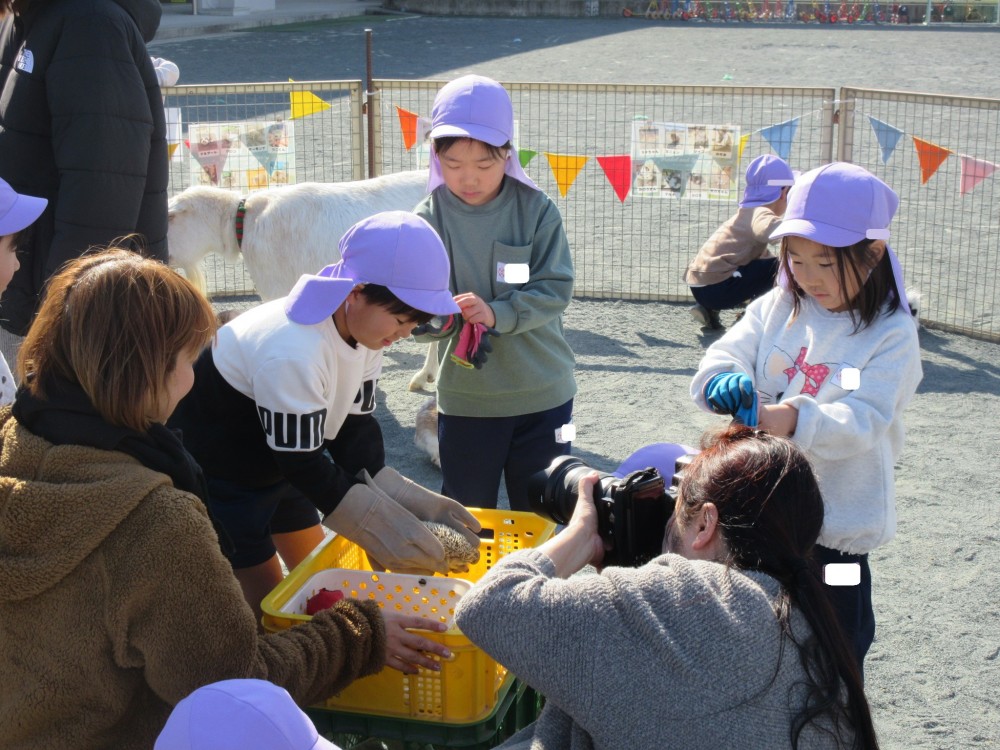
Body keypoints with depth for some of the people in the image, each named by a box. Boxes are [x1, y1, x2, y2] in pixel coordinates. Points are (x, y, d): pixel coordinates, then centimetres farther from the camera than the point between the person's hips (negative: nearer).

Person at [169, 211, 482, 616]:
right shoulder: (293, 352, -38)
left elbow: (355, 430, -7)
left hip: (275, 464, 8)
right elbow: (303, 463, -30)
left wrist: (414, 502, -18)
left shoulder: (364, 328, -11)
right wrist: (388, 532, -27)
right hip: (215, 475, -8)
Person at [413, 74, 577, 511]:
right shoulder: (429, 219, -8)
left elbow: (556, 289, -12)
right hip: (464, 397, 0)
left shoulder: (537, 210, -8)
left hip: (542, 394, 0)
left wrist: (496, 313, -26)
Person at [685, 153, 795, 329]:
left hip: (699, 286, 10)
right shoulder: (759, 213, -9)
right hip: (714, 288, -10)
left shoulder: (746, 213, 21)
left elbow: (762, 255, 28)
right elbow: (772, 229, -34)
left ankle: (710, 311, 17)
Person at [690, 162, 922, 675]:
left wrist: (793, 418, -39)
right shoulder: (776, 309, 3)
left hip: (836, 522, -4)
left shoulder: (891, 334, -10)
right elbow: (723, 358, -4)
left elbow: (863, 421, -20)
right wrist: (727, 384, -28)